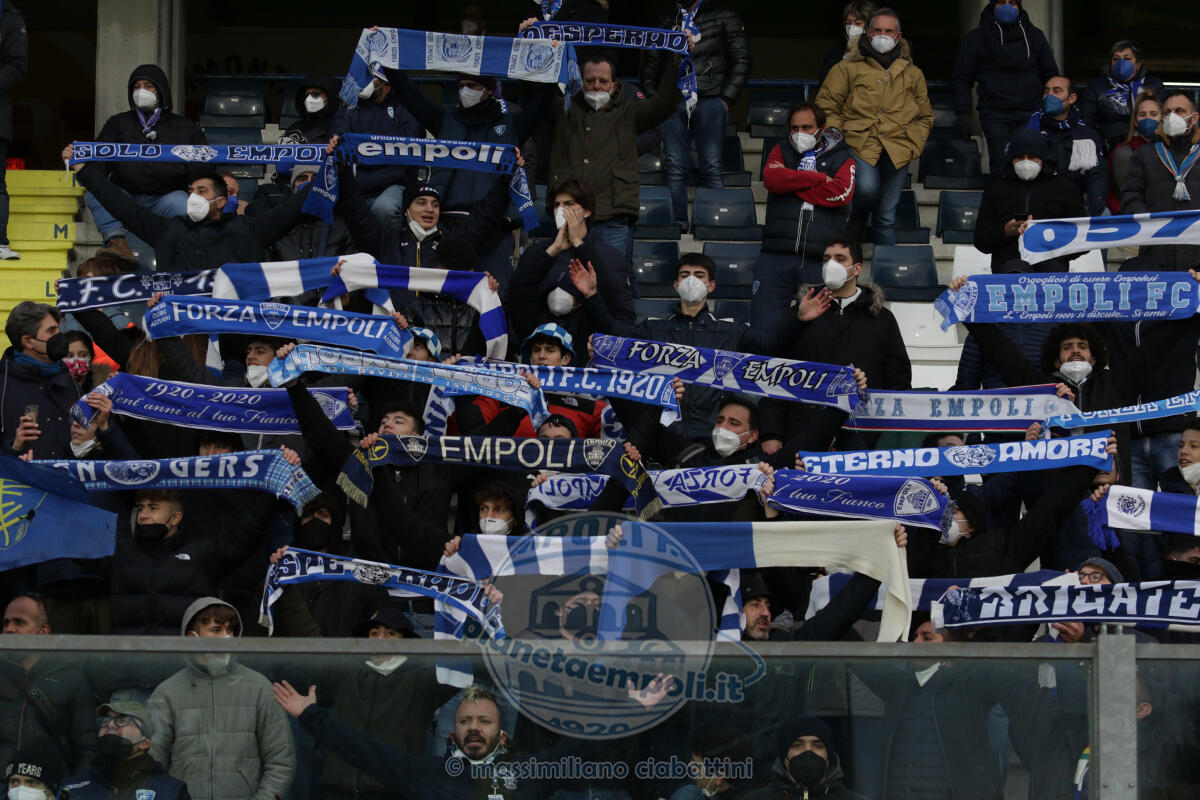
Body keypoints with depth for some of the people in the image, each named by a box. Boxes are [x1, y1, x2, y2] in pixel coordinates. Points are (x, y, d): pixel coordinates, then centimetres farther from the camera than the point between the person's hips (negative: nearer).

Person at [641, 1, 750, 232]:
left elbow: (741, 61, 6)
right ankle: (678, 223, -3)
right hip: (673, 101, 3)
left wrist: (727, 99, -3)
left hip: (709, 102, -3)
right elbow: (650, 63, 23)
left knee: (711, 169, -6)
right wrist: (651, 96, 9)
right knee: (675, 167, -3)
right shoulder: (667, 20, 18)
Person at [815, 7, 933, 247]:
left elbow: (925, 117, 24)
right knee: (867, 189, -30)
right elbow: (826, 107, 8)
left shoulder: (913, 74, 17)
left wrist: (913, 144, 7)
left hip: (897, 151, 3)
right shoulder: (848, 68, 7)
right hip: (859, 146, -3)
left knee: (887, 218, 3)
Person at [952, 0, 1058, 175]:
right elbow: (962, 78, 9)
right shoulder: (976, 38, 10)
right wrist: (963, 114, -2)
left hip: (1031, 114, 2)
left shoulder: (1035, 36, 17)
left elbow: (1050, 75, 20)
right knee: (1001, 168, -12)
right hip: (995, 116, -2)